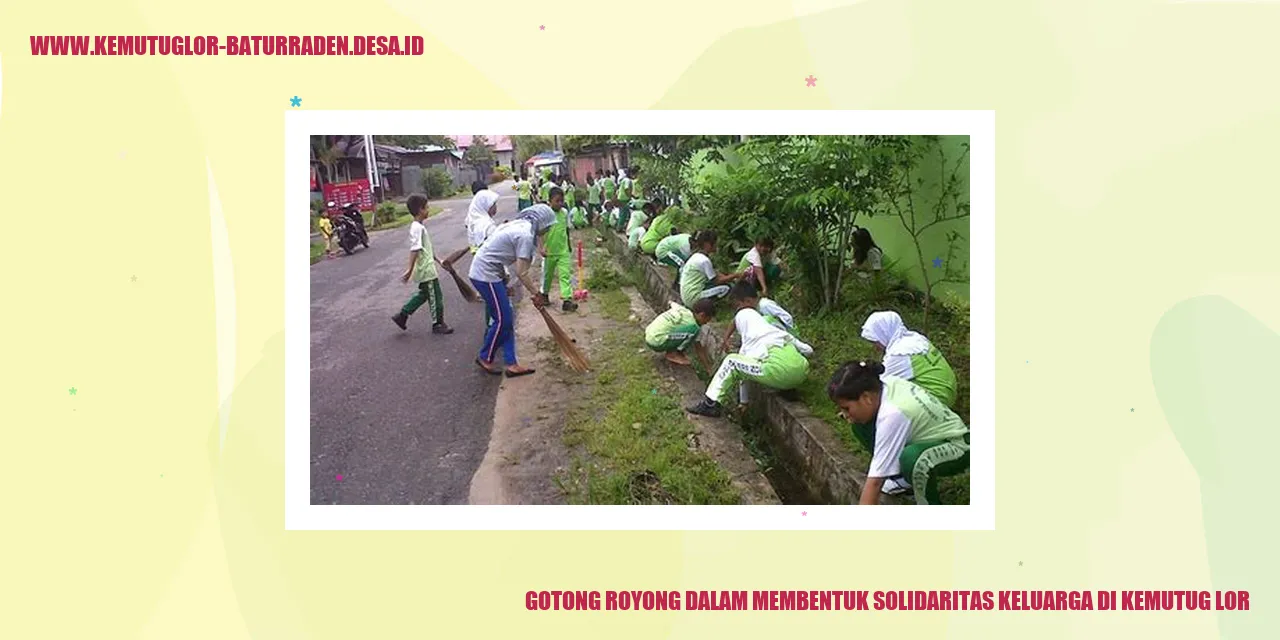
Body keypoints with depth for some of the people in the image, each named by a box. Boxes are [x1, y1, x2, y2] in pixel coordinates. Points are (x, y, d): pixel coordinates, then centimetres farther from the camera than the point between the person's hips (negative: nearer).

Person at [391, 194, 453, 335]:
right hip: (426, 270, -10)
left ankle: (402, 315, 26)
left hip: (425, 269, 10)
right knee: (435, 297, 3)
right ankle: (437, 324, 16)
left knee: (423, 295, 22)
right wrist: (410, 270, -32)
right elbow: (414, 250, -28)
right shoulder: (417, 228, -21)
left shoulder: (419, 226, 10)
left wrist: (437, 259, 27)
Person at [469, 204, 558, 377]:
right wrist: (536, 294, -8)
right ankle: (485, 358, 18)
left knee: (507, 319, 10)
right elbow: (521, 273, -18)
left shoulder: (519, 225, 12)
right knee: (502, 320, 0)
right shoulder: (526, 235, -18)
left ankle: (511, 364, 12)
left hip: (489, 272, 10)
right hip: (486, 274, -10)